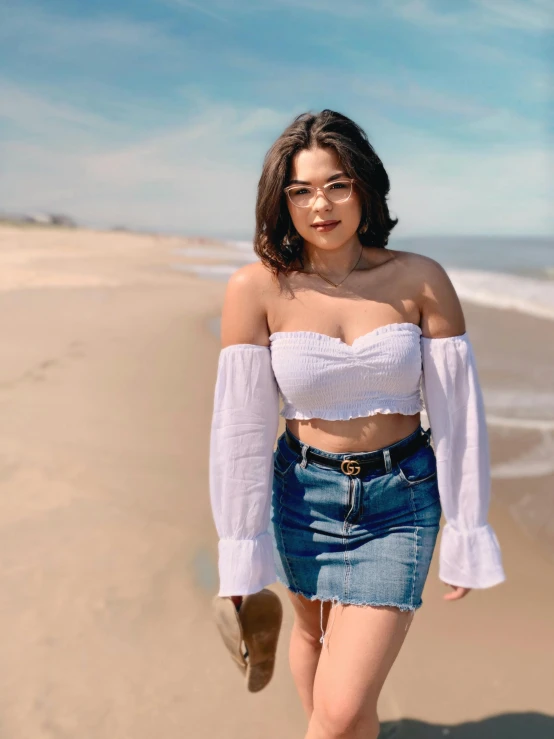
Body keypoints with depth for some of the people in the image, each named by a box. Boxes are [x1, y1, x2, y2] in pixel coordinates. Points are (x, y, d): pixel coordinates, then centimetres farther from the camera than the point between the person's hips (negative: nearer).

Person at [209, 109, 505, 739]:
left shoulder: (421, 281, -11)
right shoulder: (256, 289, -12)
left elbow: (458, 413, -7)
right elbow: (239, 423, -11)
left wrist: (466, 536, -3)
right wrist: (239, 547, -7)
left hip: (400, 502, -1)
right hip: (303, 492, 2)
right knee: (314, 630, 28)